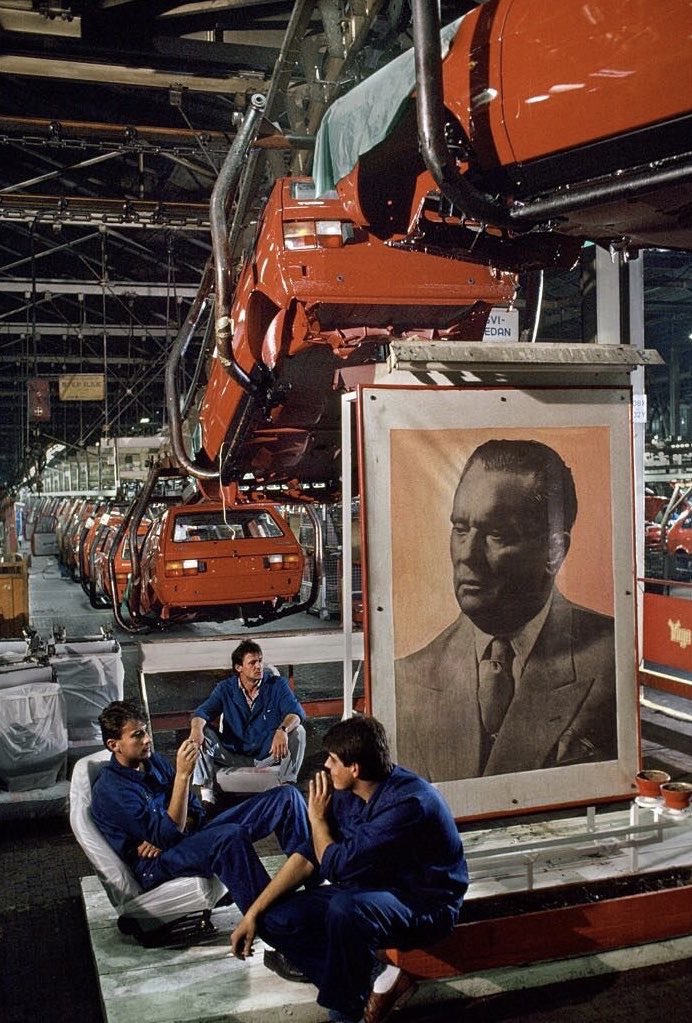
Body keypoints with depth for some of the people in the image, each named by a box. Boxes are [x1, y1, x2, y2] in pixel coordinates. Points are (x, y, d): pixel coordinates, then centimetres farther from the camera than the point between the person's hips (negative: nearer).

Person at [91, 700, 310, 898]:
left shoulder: (154, 761, 10)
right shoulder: (109, 790, -15)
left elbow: (195, 810, 12)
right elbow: (169, 835, -22)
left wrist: (160, 837, -9)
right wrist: (182, 775, -27)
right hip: (156, 865, -8)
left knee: (286, 796, -4)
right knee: (231, 836, -41)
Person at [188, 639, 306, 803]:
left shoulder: (277, 684, -4)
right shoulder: (225, 688, 1)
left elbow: (296, 712, -18)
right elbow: (203, 712, -10)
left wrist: (282, 730, -41)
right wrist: (196, 728, -36)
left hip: (269, 754, -1)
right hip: (233, 756, 2)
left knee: (297, 731, -26)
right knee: (201, 731, -17)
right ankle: (206, 793, -18)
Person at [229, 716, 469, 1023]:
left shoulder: (407, 802, -29)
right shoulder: (348, 792, -3)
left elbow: (336, 866, -25)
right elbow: (309, 856, 0)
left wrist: (317, 817, -7)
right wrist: (253, 912, -5)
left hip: (425, 905, -8)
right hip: (371, 892, 8)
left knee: (345, 908, -38)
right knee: (276, 919, -5)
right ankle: (375, 976, -4)